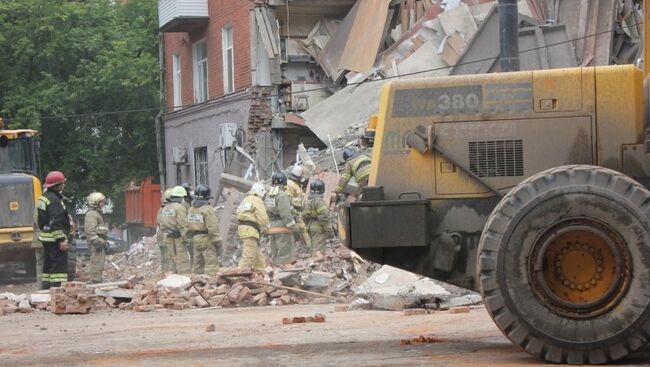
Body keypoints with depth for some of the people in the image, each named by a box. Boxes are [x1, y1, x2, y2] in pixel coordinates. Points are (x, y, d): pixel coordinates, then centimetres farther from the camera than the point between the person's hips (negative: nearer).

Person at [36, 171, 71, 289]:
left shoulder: (43, 198, 15)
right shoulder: (54, 199, -17)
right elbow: (56, 223, -22)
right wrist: (62, 239, -21)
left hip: (45, 237, 10)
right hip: (55, 238, -10)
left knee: (48, 265, 15)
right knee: (59, 266, -11)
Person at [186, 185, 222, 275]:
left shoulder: (191, 210, 8)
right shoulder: (208, 209, -14)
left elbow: (188, 228, 11)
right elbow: (213, 228, -17)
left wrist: (190, 240, 19)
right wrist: (218, 244, -11)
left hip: (195, 240, 8)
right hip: (207, 240, -8)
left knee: (197, 265, 15)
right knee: (211, 264, -7)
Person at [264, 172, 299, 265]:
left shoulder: (268, 196, 12)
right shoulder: (282, 195, -13)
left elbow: (267, 214, 12)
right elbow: (286, 214, -19)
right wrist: (294, 228, -15)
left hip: (272, 229, 8)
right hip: (283, 229, -8)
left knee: (275, 255, 13)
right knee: (285, 255, -7)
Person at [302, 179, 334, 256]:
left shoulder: (308, 201, 12)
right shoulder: (319, 201, -17)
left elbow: (304, 216, 17)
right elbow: (324, 218, -20)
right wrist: (329, 230, -16)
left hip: (311, 228, 9)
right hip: (319, 229, -9)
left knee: (314, 249, 18)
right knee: (319, 250, -10)